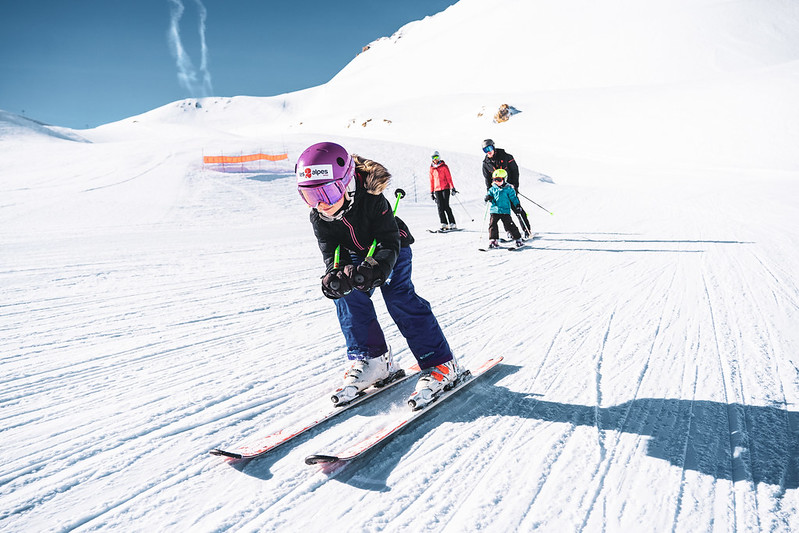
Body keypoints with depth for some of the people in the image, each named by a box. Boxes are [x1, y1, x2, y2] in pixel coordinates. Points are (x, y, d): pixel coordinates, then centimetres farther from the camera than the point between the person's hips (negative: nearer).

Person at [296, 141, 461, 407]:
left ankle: (440, 364, -16)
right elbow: (331, 252, -17)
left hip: (390, 252, -5)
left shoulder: (372, 201, -34)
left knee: (399, 298, -20)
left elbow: (389, 243, -32)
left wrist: (375, 269, -52)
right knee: (348, 295, -18)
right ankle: (370, 360, -7)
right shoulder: (318, 216, -20)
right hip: (356, 255, 5)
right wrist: (336, 274, -41)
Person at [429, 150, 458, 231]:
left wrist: (452, 188, -9)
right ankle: (444, 224, -8)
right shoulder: (432, 168, 14)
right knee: (440, 207, -6)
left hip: (445, 188, -4)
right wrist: (431, 192, 15)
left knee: (446, 206, -11)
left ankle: (452, 224, -7)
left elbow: (449, 177, 0)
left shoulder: (444, 166, 3)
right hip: (437, 189, 4)